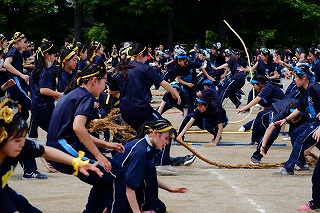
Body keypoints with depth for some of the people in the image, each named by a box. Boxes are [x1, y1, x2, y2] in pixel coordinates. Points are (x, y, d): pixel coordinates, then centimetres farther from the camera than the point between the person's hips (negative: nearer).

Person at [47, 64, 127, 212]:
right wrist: (99, 156, -21)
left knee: (104, 178, 21)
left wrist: (106, 145, 19)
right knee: (116, 174, -8)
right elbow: (78, 128, -25)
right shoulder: (86, 97, -7)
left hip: (56, 151, 10)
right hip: (66, 147, -10)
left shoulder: (71, 94, 21)